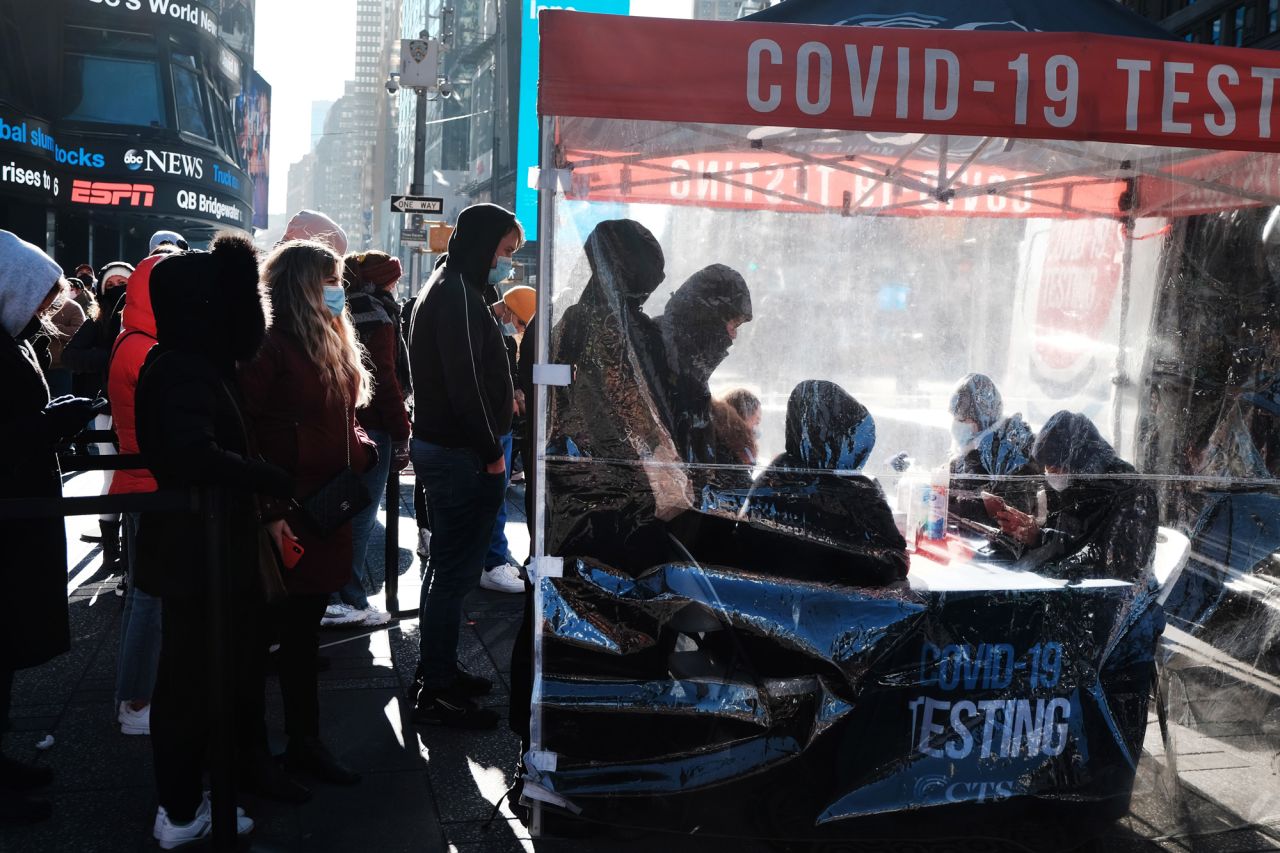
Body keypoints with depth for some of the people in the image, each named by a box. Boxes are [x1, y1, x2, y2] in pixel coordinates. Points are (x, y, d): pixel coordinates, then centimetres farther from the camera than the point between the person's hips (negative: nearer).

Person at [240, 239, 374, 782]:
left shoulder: (334, 345, 14)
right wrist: (267, 509, -22)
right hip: (286, 515, -8)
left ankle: (304, 742, 27)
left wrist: (362, 452, 2)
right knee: (279, 630, 1)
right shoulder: (271, 344, -14)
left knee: (304, 629, 16)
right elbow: (241, 432, -18)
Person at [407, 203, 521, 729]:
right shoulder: (459, 296, -17)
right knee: (457, 571, -4)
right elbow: (466, 383, -23)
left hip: (439, 445, 11)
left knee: (448, 566, 19)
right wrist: (491, 452, -17)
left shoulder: (449, 288, 17)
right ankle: (438, 693, 4)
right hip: (463, 454, -11)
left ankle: (438, 669, 32)